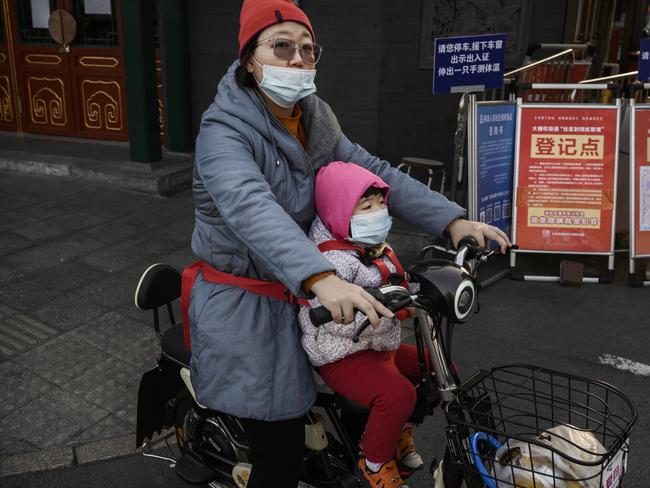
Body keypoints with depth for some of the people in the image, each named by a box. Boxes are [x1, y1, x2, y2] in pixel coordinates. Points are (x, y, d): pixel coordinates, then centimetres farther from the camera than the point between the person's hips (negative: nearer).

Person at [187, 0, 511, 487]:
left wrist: (451, 220, -14)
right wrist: (320, 277, -54)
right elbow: (252, 208, -38)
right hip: (244, 308, -7)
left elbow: (373, 172, -2)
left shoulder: (315, 121, 4)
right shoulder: (224, 130, -20)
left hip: (293, 298, 8)